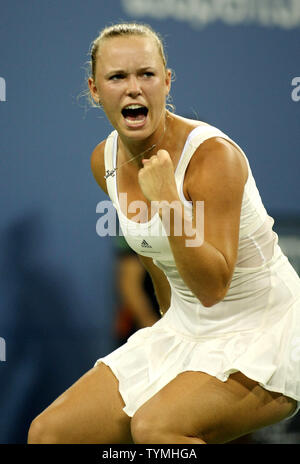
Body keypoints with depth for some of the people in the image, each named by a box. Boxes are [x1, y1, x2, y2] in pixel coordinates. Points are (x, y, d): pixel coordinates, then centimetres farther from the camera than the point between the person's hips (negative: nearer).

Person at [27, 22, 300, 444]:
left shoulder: (213, 155, -21)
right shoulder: (105, 160, -1)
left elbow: (212, 288, -25)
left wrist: (169, 202, -35)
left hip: (260, 332, -7)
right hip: (185, 329, 7)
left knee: (153, 427, -31)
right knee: (47, 434, -6)